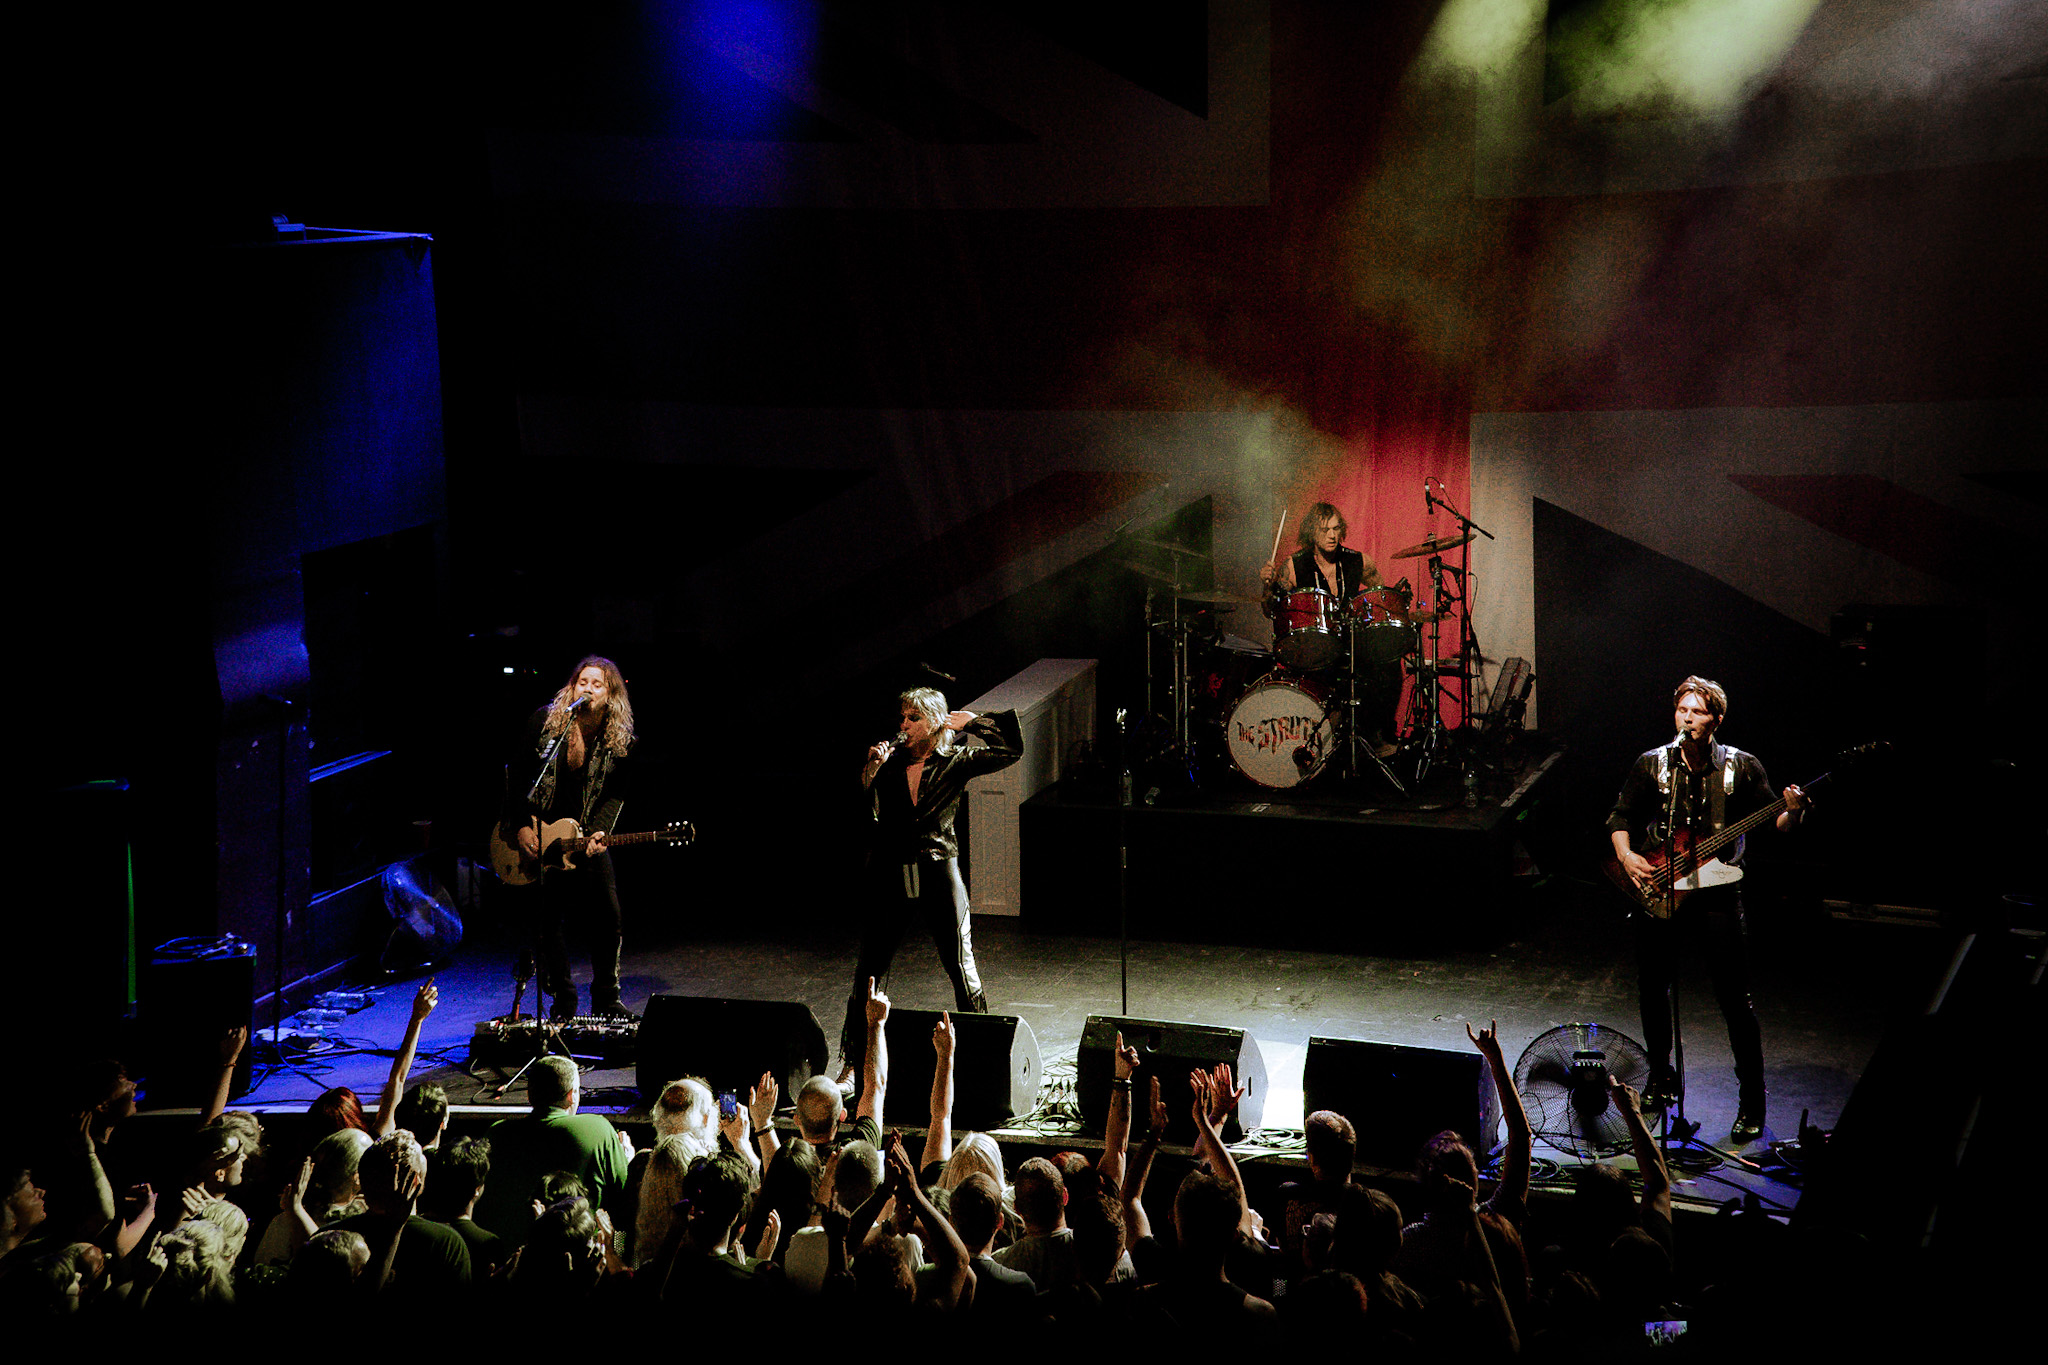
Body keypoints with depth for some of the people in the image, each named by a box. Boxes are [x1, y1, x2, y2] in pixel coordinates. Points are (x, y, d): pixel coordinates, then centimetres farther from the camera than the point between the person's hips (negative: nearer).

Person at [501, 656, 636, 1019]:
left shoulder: (620, 740, -3)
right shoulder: (545, 720, -6)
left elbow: (615, 795, -3)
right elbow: (515, 772, -2)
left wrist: (598, 834, -21)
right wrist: (521, 826, -10)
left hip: (587, 837, 1)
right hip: (537, 833, -1)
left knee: (608, 918, -2)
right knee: (547, 922, -3)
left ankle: (606, 1000, 17)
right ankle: (563, 1003, 12)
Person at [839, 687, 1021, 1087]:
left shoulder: (956, 761, 0)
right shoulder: (891, 759, 4)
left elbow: (1012, 751, -7)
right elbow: (868, 813, -2)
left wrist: (969, 723, -5)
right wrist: (871, 772, -16)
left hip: (939, 875, -2)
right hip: (890, 874, 2)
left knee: (961, 968, 3)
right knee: (869, 971, 2)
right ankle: (853, 1065, 9)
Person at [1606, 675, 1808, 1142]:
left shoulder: (1741, 767, -1)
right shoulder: (1652, 765, 3)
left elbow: (1774, 825, 1)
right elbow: (1620, 816, 11)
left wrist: (1793, 814, -21)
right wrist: (1626, 856, -7)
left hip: (1717, 890, -2)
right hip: (1656, 889, 3)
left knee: (1735, 998, -5)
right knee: (1652, 986, 10)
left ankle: (1751, 1102, 4)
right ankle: (1662, 1076, 33)